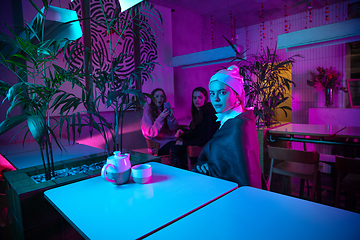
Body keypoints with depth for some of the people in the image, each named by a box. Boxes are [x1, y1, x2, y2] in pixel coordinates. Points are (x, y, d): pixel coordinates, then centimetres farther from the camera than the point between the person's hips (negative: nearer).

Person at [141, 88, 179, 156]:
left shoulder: (165, 109, 11)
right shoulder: (148, 110, -4)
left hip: (172, 139, 5)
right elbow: (150, 133, -12)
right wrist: (160, 118, -22)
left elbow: (174, 128, 5)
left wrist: (171, 116, -14)